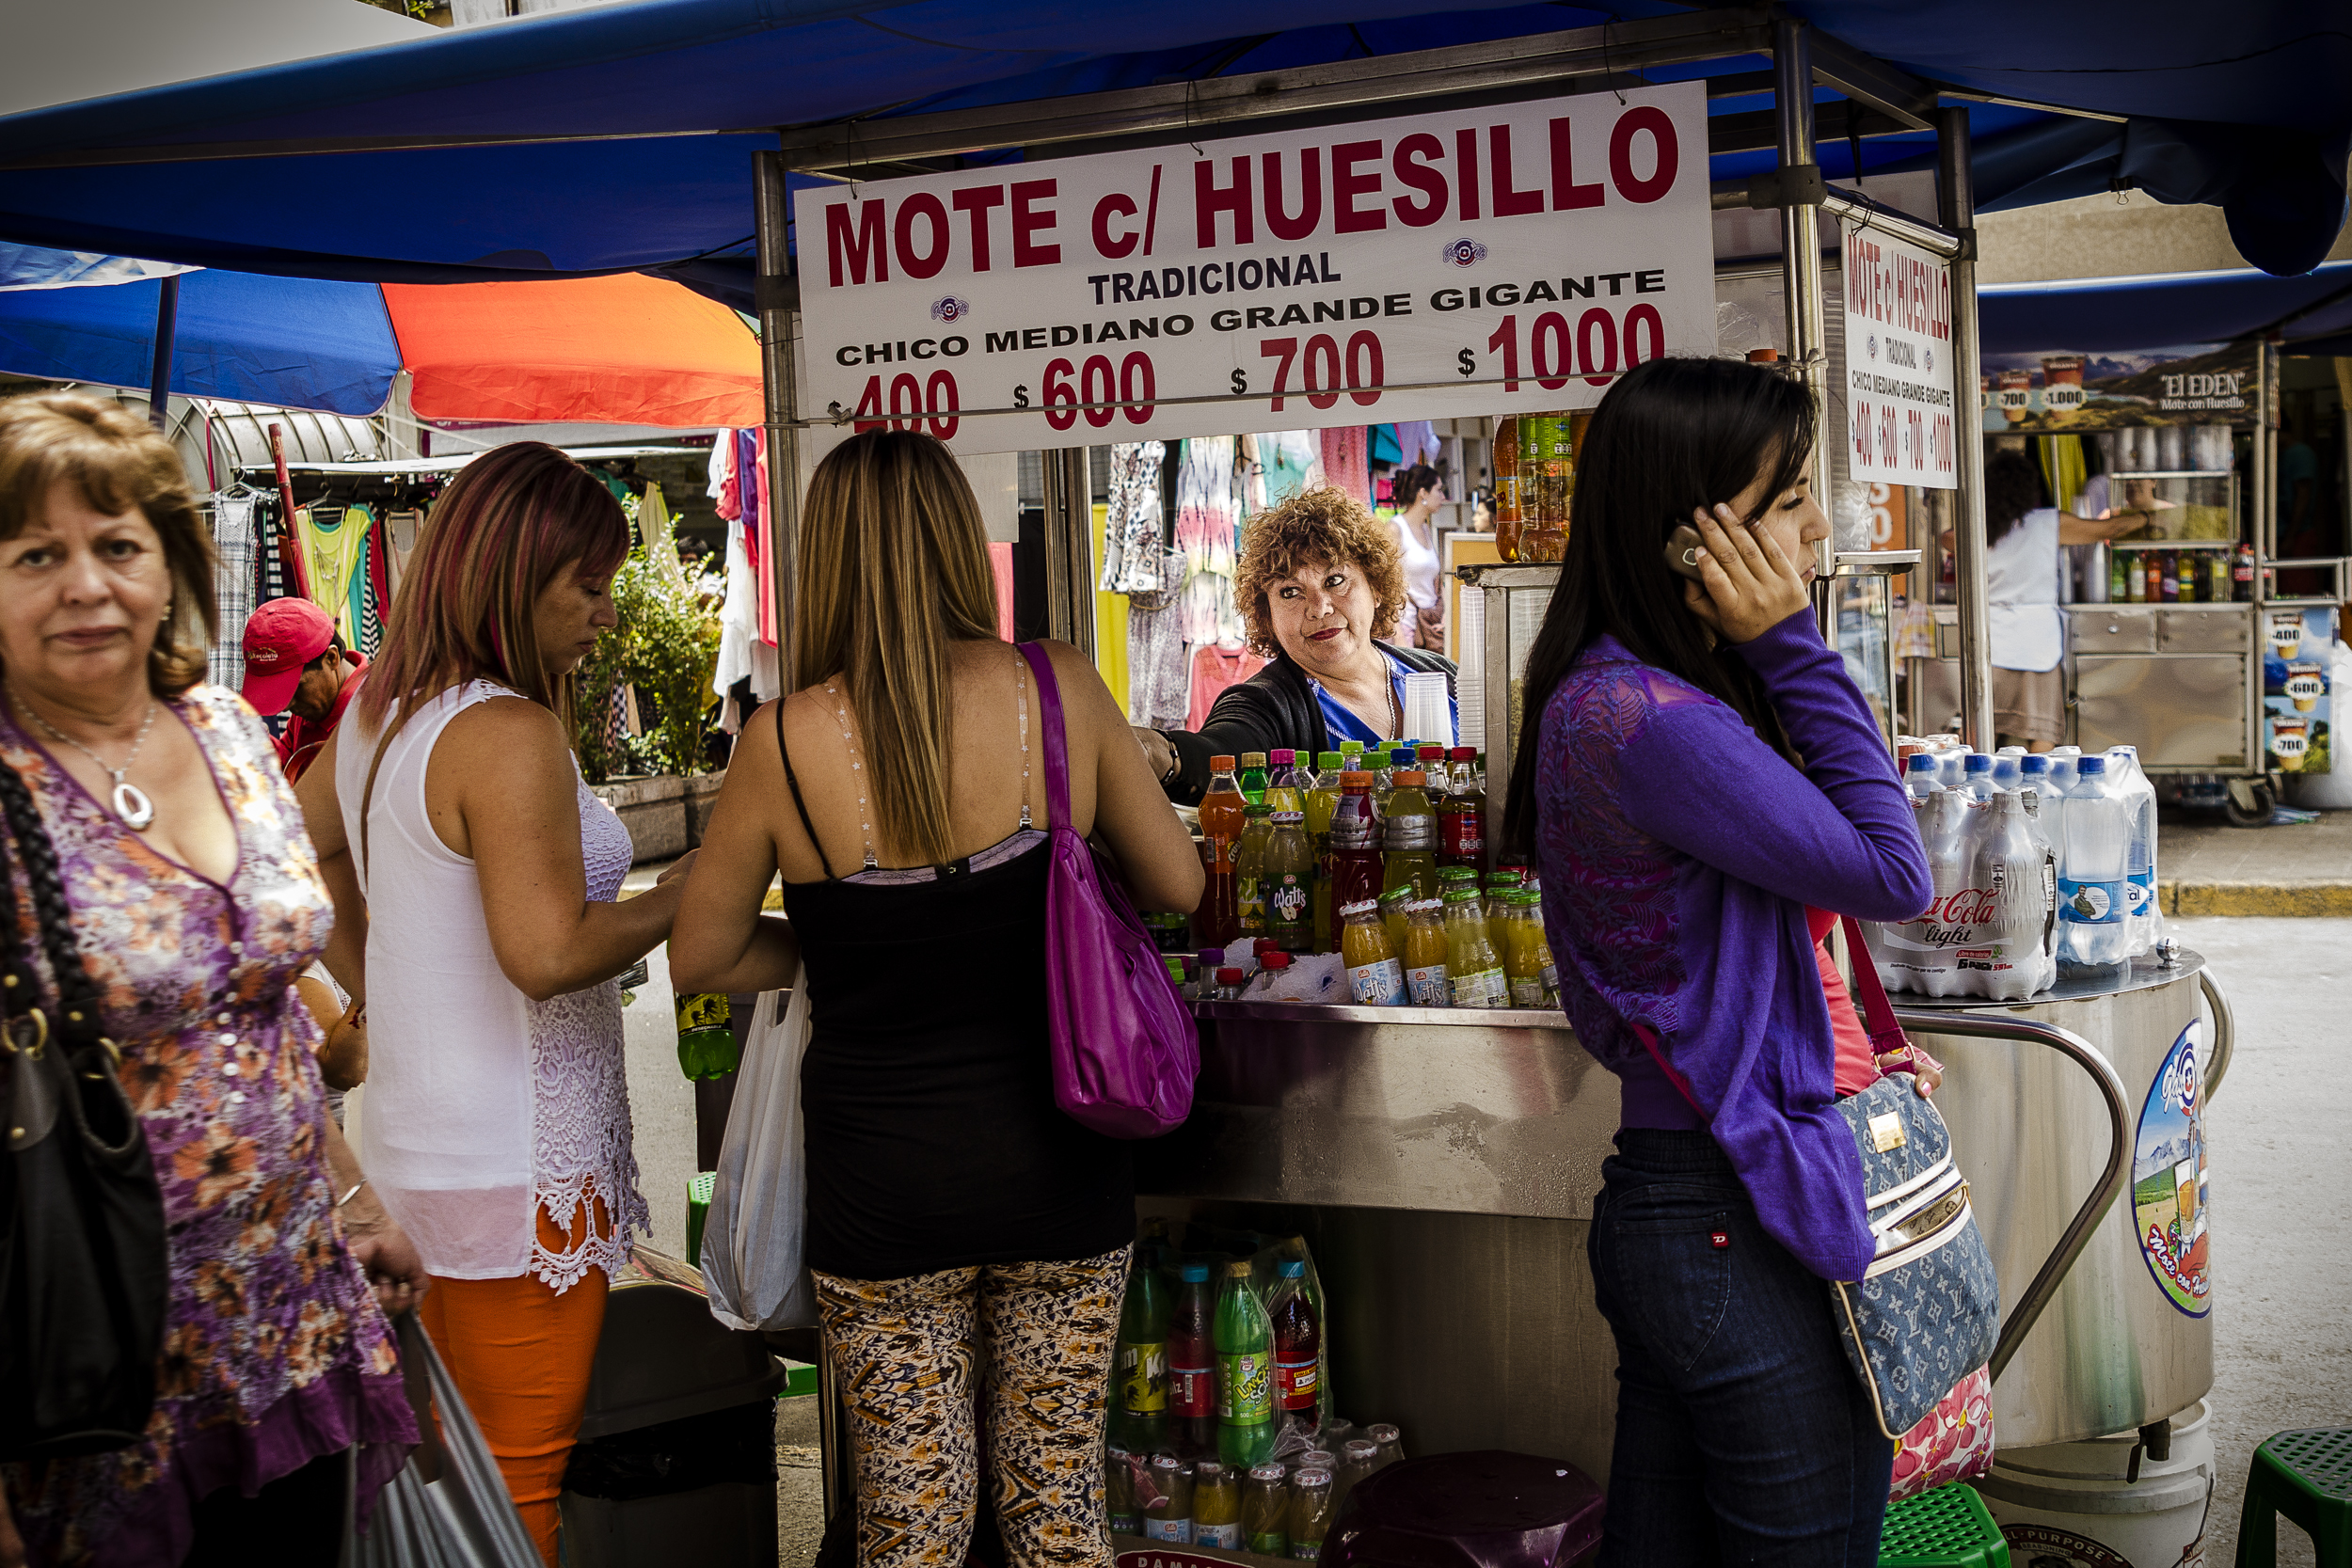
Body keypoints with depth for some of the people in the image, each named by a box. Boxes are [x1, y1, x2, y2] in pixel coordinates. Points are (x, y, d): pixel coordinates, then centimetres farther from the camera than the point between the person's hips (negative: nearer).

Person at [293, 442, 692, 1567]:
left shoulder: (377, 714, 9)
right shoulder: (508, 734, -21)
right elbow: (547, 950, -28)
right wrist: (685, 895, -16)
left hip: (413, 1135, 9)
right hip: (517, 1165, -9)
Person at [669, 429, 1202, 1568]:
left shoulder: (786, 744, -13)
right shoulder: (1059, 693, -10)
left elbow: (699, 959, -1)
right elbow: (1176, 886, 2)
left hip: (880, 1186, -1)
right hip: (1057, 1172, 1)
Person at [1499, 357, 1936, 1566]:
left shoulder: (1610, 695, 12)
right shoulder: (1645, 718, -21)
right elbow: (1892, 875, -14)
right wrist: (1793, 647, -11)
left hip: (1665, 1203, 10)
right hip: (1734, 1220, -10)